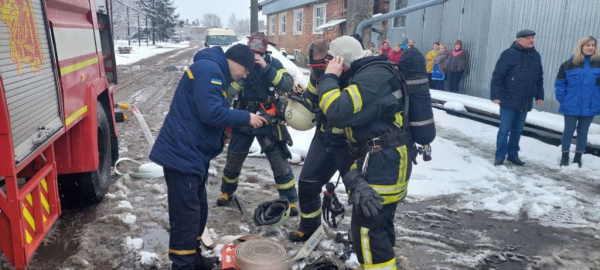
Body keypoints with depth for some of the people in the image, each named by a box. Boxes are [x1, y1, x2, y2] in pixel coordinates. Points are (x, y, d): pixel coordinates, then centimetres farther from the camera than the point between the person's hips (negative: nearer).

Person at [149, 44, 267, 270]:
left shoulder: (214, 71, 20)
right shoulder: (209, 69, -15)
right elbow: (211, 113, -24)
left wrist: (243, 120, 10)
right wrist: (246, 118, -12)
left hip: (191, 154, 11)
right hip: (182, 154, -11)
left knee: (198, 210, 19)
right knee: (186, 215, -6)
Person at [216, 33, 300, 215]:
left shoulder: (273, 63, -5)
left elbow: (288, 85, -19)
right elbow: (229, 90, -10)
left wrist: (266, 67, -27)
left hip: (267, 121, -2)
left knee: (279, 161, -3)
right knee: (234, 160, 13)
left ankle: (290, 200, 12)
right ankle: (227, 192, 38)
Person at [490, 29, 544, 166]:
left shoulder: (536, 55, 11)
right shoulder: (509, 54, -9)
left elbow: (539, 78, 18)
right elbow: (497, 76, -13)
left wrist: (539, 95, 16)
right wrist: (495, 95, -17)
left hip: (525, 102, 6)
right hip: (509, 101, -6)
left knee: (517, 130, 13)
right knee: (504, 130, -1)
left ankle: (513, 155, 24)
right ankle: (500, 156, 9)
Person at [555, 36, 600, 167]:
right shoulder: (569, 64, -4)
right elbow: (560, 83, 1)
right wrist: (562, 98, -7)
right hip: (571, 106, -2)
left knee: (583, 133, 11)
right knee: (568, 131, 6)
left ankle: (578, 157, 23)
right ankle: (565, 156, 19)